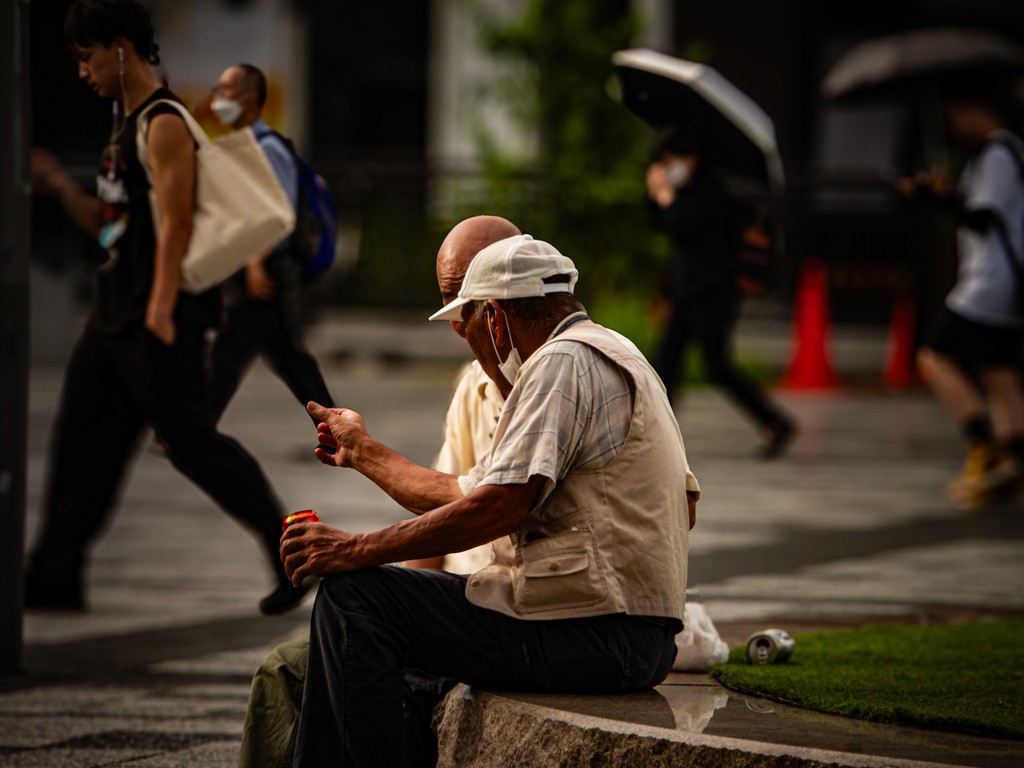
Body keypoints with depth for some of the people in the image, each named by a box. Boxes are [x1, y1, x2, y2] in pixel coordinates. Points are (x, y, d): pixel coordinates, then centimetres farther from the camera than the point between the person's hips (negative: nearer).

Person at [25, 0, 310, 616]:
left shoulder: (165, 125, -12)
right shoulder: (126, 124, 17)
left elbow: (175, 226, -19)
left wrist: (160, 313, -25)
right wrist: (60, 184, 11)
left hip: (159, 317, -10)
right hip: (116, 311, 10)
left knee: (190, 439, -7)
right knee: (81, 442, 6)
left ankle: (289, 551, 2)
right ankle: (55, 577, 7)